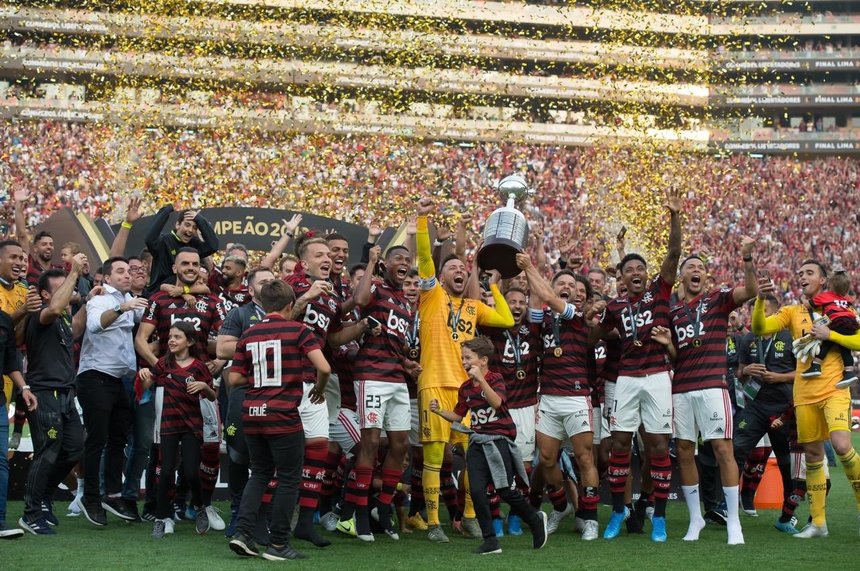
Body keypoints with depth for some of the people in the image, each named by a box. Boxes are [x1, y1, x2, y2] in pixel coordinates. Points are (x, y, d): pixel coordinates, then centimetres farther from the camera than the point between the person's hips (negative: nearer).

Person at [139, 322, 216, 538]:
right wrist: (144, 375, -13)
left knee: (191, 472, -6)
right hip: (169, 424, 1)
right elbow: (146, 386, 8)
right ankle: (162, 518, 8)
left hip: (192, 424, -1)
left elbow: (212, 397, 5)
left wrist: (204, 386, -16)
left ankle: (199, 508, 20)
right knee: (166, 471, -3)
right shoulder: (164, 363, 3)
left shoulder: (198, 366, -2)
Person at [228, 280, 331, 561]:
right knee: (288, 480, 6)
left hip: (252, 414, 5)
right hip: (283, 416, -5)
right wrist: (319, 387, 4)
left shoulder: (248, 334, 8)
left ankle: (242, 532, 7)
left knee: (260, 473, 19)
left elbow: (234, 379, 7)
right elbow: (323, 367, -15)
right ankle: (278, 545, 8)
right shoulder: (298, 330, -5)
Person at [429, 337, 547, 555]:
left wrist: (480, 379, -32)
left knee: (506, 491, -4)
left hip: (498, 440, -5)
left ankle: (536, 519, 23)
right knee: (477, 491, -7)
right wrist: (439, 411, 2)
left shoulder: (496, 379, -6)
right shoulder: (465, 388, 11)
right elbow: (457, 416, 19)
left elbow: (496, 402, -25)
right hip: (477, 443, 5)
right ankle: (490, 541, 1)